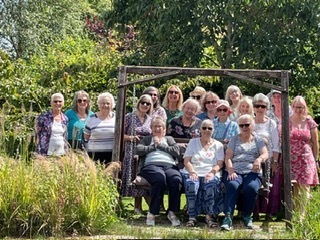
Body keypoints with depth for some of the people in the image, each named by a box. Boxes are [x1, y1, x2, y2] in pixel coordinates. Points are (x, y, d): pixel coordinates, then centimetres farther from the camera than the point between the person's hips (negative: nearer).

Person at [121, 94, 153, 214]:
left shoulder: (150, 120, 12)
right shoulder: (129, 117, -1)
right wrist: (131, 137, -17)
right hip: (131, 154, -4)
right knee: (130, 177, -6)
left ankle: (138, 206, 16)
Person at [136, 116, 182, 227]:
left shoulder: (169, 139, 32)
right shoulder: (147, 139, 31)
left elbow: (176, 152, 12)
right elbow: (138, 150, 10)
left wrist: (161, 145, 10)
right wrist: (154, 146, 11)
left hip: (169, 165, 2)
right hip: (151, 165, -2)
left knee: (176, 179, -36)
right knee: (160, 178, -40)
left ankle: (172, 212, -25)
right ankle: (152, 213, -31)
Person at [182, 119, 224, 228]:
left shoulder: (218, 145, 19)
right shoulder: (193, 142, 20)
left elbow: (220, 164, 6)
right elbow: (187, 161, 8)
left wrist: (212, 172, -15)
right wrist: (192, 172, -12)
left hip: (210, 174, 0)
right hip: (193, 173, 0)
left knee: (211, 185, -36)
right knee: (191, 184, -35)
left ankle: (210, 215, -24)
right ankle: (192, 217, -30)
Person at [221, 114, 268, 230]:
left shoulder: (258, 140, 19)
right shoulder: (234, 139, 20)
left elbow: (265, 154, 3)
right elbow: (228, 157, 9)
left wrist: (259, 159, -22)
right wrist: (230, 171, -11)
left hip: (252, 172, 0)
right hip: (234, 172, 0)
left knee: (251, 187, -34)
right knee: (233, 185, -34)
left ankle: (247, 217, -14)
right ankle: (228, 217, -37)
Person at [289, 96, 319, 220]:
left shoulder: (310, 122, 5)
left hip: (306, 160, 1)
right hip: (291, 160, 0)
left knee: (304, 189, -2)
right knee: (293, 189, 0)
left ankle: (302, 215, 4)